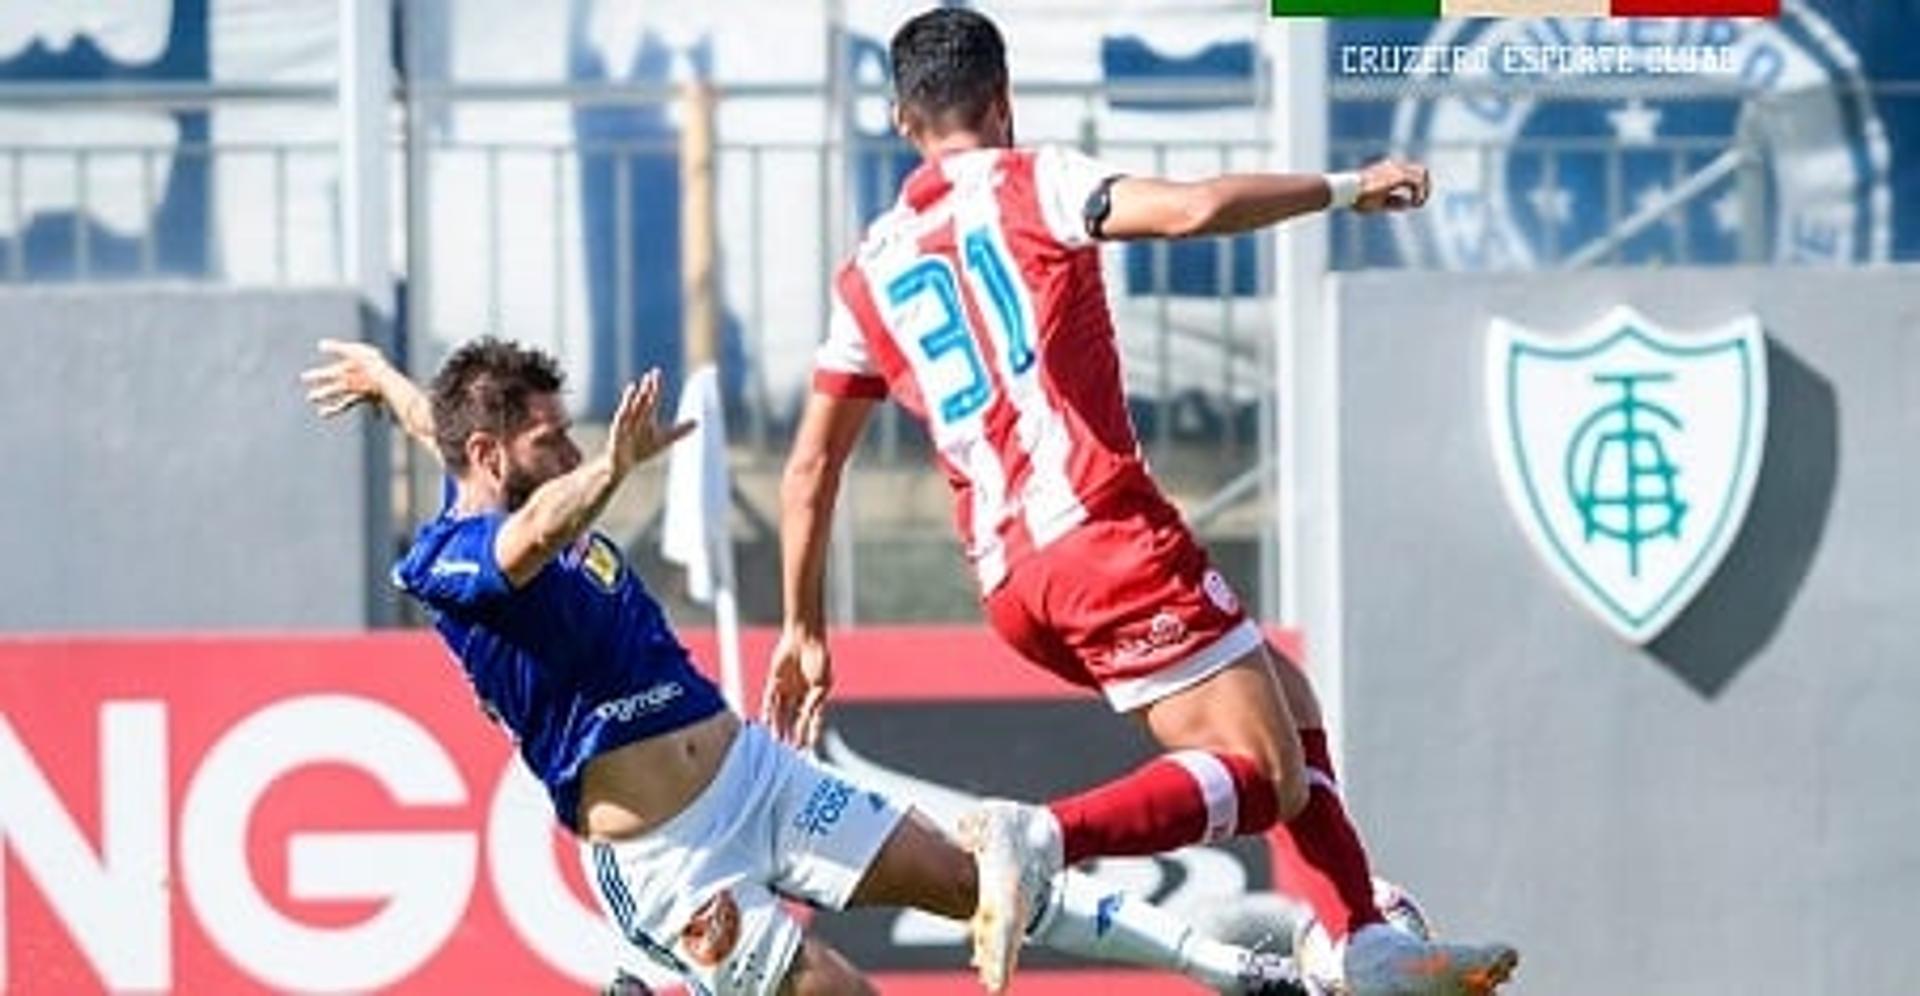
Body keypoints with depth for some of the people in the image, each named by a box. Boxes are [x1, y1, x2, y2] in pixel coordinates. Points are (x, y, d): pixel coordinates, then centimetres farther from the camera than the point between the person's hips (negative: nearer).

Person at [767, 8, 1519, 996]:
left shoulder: (868, 273, 18)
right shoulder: (1023, 184, 1)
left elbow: (809, 467, 19)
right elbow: (1194, 208, -15)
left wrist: (803, 628, 25)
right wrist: (1345, 188, -2)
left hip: (1010, 583, 7)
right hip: (1103, 534, -7)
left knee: (1286, 705, 21)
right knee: (1264, 775, -11)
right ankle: (1046, 835, -32)